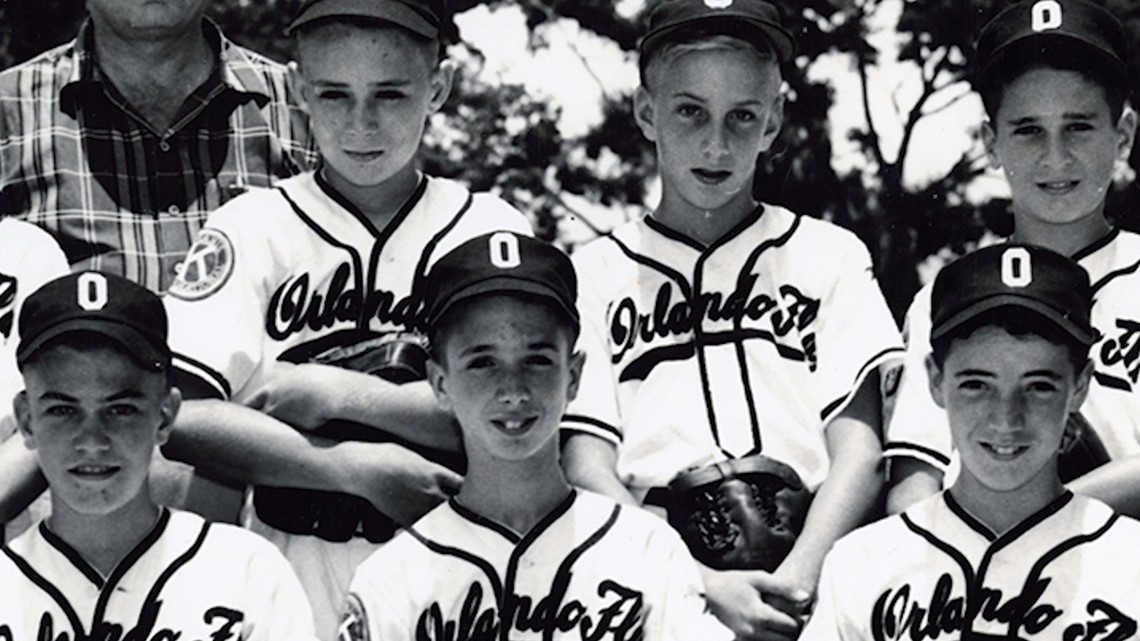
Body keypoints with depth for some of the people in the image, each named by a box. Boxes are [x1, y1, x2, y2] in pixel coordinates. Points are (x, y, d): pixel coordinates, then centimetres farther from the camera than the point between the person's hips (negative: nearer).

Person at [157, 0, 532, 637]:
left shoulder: (492, 230, 7)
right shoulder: (250, 227, 3)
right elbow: (176, 417, -9)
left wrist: (338, 393, -11)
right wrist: (358, 470, -14)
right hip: (293, 577, 0)